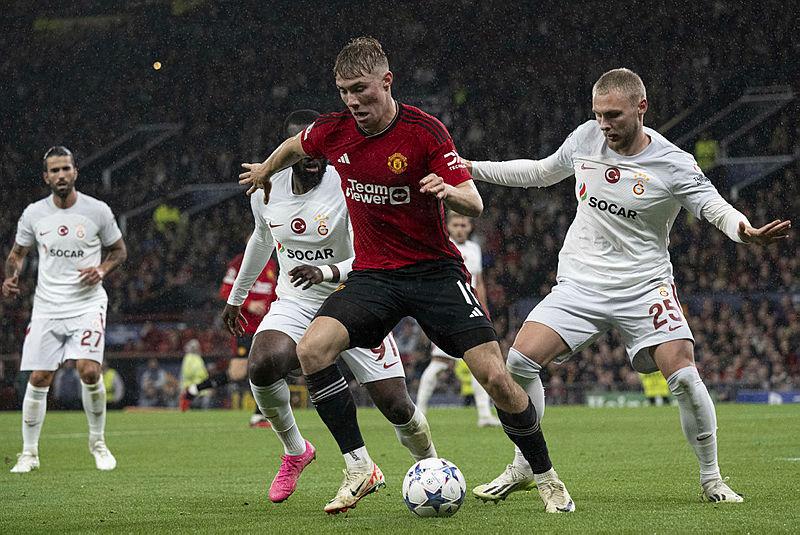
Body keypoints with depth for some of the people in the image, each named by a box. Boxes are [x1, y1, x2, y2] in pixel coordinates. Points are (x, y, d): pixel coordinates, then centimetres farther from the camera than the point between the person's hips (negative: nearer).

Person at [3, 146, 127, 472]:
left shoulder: (97, 211, -1)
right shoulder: (33, 214, 2)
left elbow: (119, 249, 11)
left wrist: (102, 269, -9)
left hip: (87, 304, -2)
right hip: (47, 307, 2)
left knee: (89, 371, -18)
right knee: (38, 380, -2)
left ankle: (97, 441, 4)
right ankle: (29, 452, 14)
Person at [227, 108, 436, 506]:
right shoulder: (265, 191, -2)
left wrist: (326, 272, -43)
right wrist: (236, 297, 30)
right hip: (295, 305, 3)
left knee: (397, 408, -8)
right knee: (262, 366, -29)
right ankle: (294, 450, -2)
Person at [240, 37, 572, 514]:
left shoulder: (425, 131, -15)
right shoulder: (333, 133, -3)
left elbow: (475, 203, -16)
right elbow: (295, 146, 22)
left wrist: (448, 191, -38)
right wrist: (266, 170, 38)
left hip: (435, 270, -3)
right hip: (372, 274, 3)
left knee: (496, 377, -14)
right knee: (311, 350, -22)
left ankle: (546, 476, 9)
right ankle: (359, 468, -12)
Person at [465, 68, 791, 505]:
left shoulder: (674, 165, -11)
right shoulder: (585, 138, 1)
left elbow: (717, 209, -17)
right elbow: (541, 172, 19)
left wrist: (746, 232, -41)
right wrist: (472, 169, 17)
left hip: (644, 286, -3)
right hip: (580, 284, 3)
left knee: (684, 377, -19)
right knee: (520, 360, -14)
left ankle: (711, 479, 1)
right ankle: (523, 469, 5)